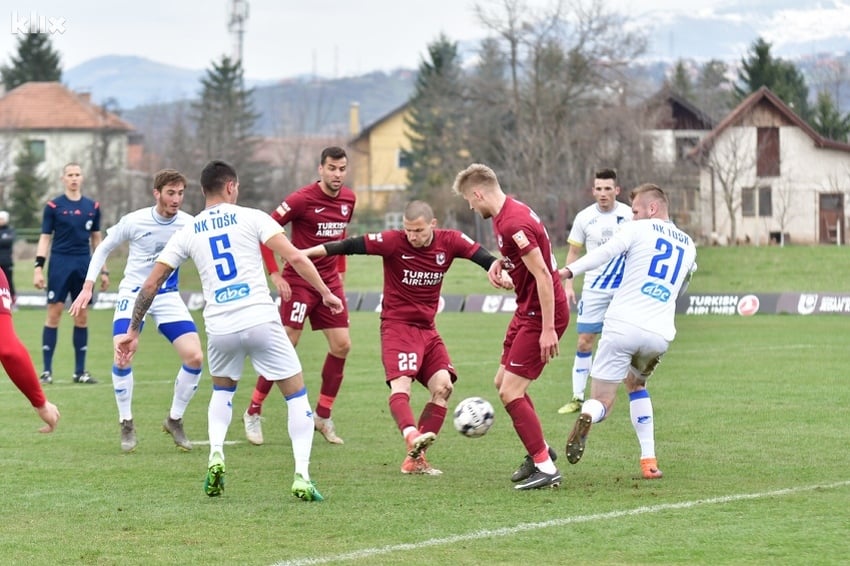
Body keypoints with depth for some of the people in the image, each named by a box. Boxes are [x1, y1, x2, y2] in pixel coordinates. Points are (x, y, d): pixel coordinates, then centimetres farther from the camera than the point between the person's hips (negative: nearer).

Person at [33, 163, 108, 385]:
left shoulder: (93, 207, 10)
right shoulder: (53, 206, 0)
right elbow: (45, 238, 1)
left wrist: (103, 270, 14)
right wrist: (38, 267, -8)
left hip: (84, 265, 3)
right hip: (59, 264, -3)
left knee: (82, 317, 5)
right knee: (54, 314, -5)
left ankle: (80, 371, 11)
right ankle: (47, 370, -2)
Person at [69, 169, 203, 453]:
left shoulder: (188, 225, -8)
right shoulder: (133, 222, -11)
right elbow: (103, 249, 3)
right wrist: (87, 287, -2)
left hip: (168, 297, 2)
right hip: (133, 294, -2)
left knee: (195, 357, -12)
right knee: (122, 356, -20)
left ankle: (174, 420, 9)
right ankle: (126, 425, 1)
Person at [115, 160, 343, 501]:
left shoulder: (187, 232, 13)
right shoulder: (250, 217, 4)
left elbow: (151, 284, 13)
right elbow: (295, 258, -6)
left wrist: (133, 331, 21)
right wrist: (325, 292, 4)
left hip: (220, 329, 3)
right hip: (260, 320, -3)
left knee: (222, 389, 31)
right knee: (296, 395, 10)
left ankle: (216, 457, 8)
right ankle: (302, 476, -4)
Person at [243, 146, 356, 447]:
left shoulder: (348, 199, 5)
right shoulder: (302, 199, -16)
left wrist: (340, 271, 14)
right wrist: (275, 274, -15)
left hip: (330, 281, 6)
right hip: (299, 281, -6)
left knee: (342, 345, 0)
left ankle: (323, 415, 13)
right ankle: (253, 413, 5)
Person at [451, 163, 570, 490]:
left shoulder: (513, 224, -24)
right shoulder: (506, 213, 8)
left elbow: (543, 275, -25)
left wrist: (548, 329, -26)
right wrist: (501, 262, 7)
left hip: (541, 315, -11)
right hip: (527, 310, 11)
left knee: (510, 392, -11)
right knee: (503, 382, 19)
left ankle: (546, 469, -6)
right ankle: (539, 451, 31)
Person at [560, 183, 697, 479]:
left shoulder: (639, 229, 4)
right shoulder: (689, 246, 20)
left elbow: (605, 252, -13)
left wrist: (568, 271, -20)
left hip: (623, 325, -4)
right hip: (660, 334, 4)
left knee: (602, 401, 2)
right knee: (635, 384, 32)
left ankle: (586, 417, -38)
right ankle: (649, 461, 18)